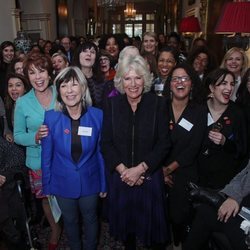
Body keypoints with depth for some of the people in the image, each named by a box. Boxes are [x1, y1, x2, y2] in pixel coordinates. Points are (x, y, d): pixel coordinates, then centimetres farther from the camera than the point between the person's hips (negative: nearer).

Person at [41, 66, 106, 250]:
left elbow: (101, 152, -6)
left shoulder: (97, 116, -14)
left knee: (90, 219, 22)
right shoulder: (51, 117, -13)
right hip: (63, 183, 1)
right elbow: (46, 154, -5)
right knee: (70, 221, 23)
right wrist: (46, 185, 0)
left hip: (90, 181, 0)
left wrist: (103, 183, 0)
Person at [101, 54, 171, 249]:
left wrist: (139, 169, -16)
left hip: (149, 176, -1)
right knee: (124, 220, 18)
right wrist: (123, 170, -15)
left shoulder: (158, 104, -6)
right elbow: (106, 143, -4)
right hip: (119, 177, 2)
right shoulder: (113, 104, -2)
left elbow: (163, 144, -9)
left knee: (152, 222, 13)